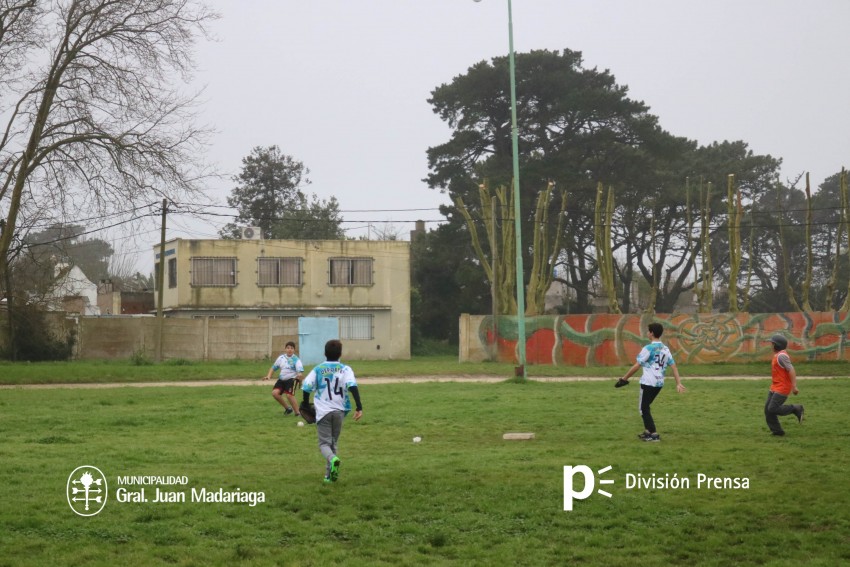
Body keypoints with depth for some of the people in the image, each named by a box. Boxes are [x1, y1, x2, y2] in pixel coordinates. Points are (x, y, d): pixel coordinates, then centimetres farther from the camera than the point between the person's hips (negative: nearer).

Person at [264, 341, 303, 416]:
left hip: (292, 379, -6)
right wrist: (269, 376, 2)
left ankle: (297, 413, -2)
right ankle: (288, 408, 10)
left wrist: (300, 375, -46)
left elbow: (300, 370, -23)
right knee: (275, 393, -11)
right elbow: (274, 367, 16)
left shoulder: (296, 359, -11)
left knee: (289, 395, -21)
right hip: (282, 379, 6)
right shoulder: (281, 358, 5)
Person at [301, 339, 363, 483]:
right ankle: (330, 474, 15)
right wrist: (359, 407, -18)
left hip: (323, 411, -1)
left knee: (324, 443, 2)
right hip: (339, 411, 1)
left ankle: (333, 459, -30)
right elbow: (353, 386, -15)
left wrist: (305, 404, 15)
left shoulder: (318, 370, 2)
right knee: (333, 442, 17)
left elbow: (306, 387, -2)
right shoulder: (345, 369, -1)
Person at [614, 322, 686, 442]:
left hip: (648, 383, -7)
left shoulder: (648, 349, -12)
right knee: (645, 406, 23)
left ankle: (654, 434, -4)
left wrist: (624, 379, -5)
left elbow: (636, 366, -12)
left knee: (644, 408, 3)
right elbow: (673, 366, 4)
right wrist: (678, 383, 3)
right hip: (659, 383, 7)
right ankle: (647, 431, 26)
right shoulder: (665, 349, 8)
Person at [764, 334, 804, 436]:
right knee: (768, 409, 5)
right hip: (774, 388, 10)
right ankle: (776, 430, 11)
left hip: (782, 388, -10)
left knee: (773, 409, -13)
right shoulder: (777, 355, 14)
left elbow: (791, 370, -24)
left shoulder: (781, 356, -17)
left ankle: (796, 409, 3)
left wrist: (794, 386, -28)